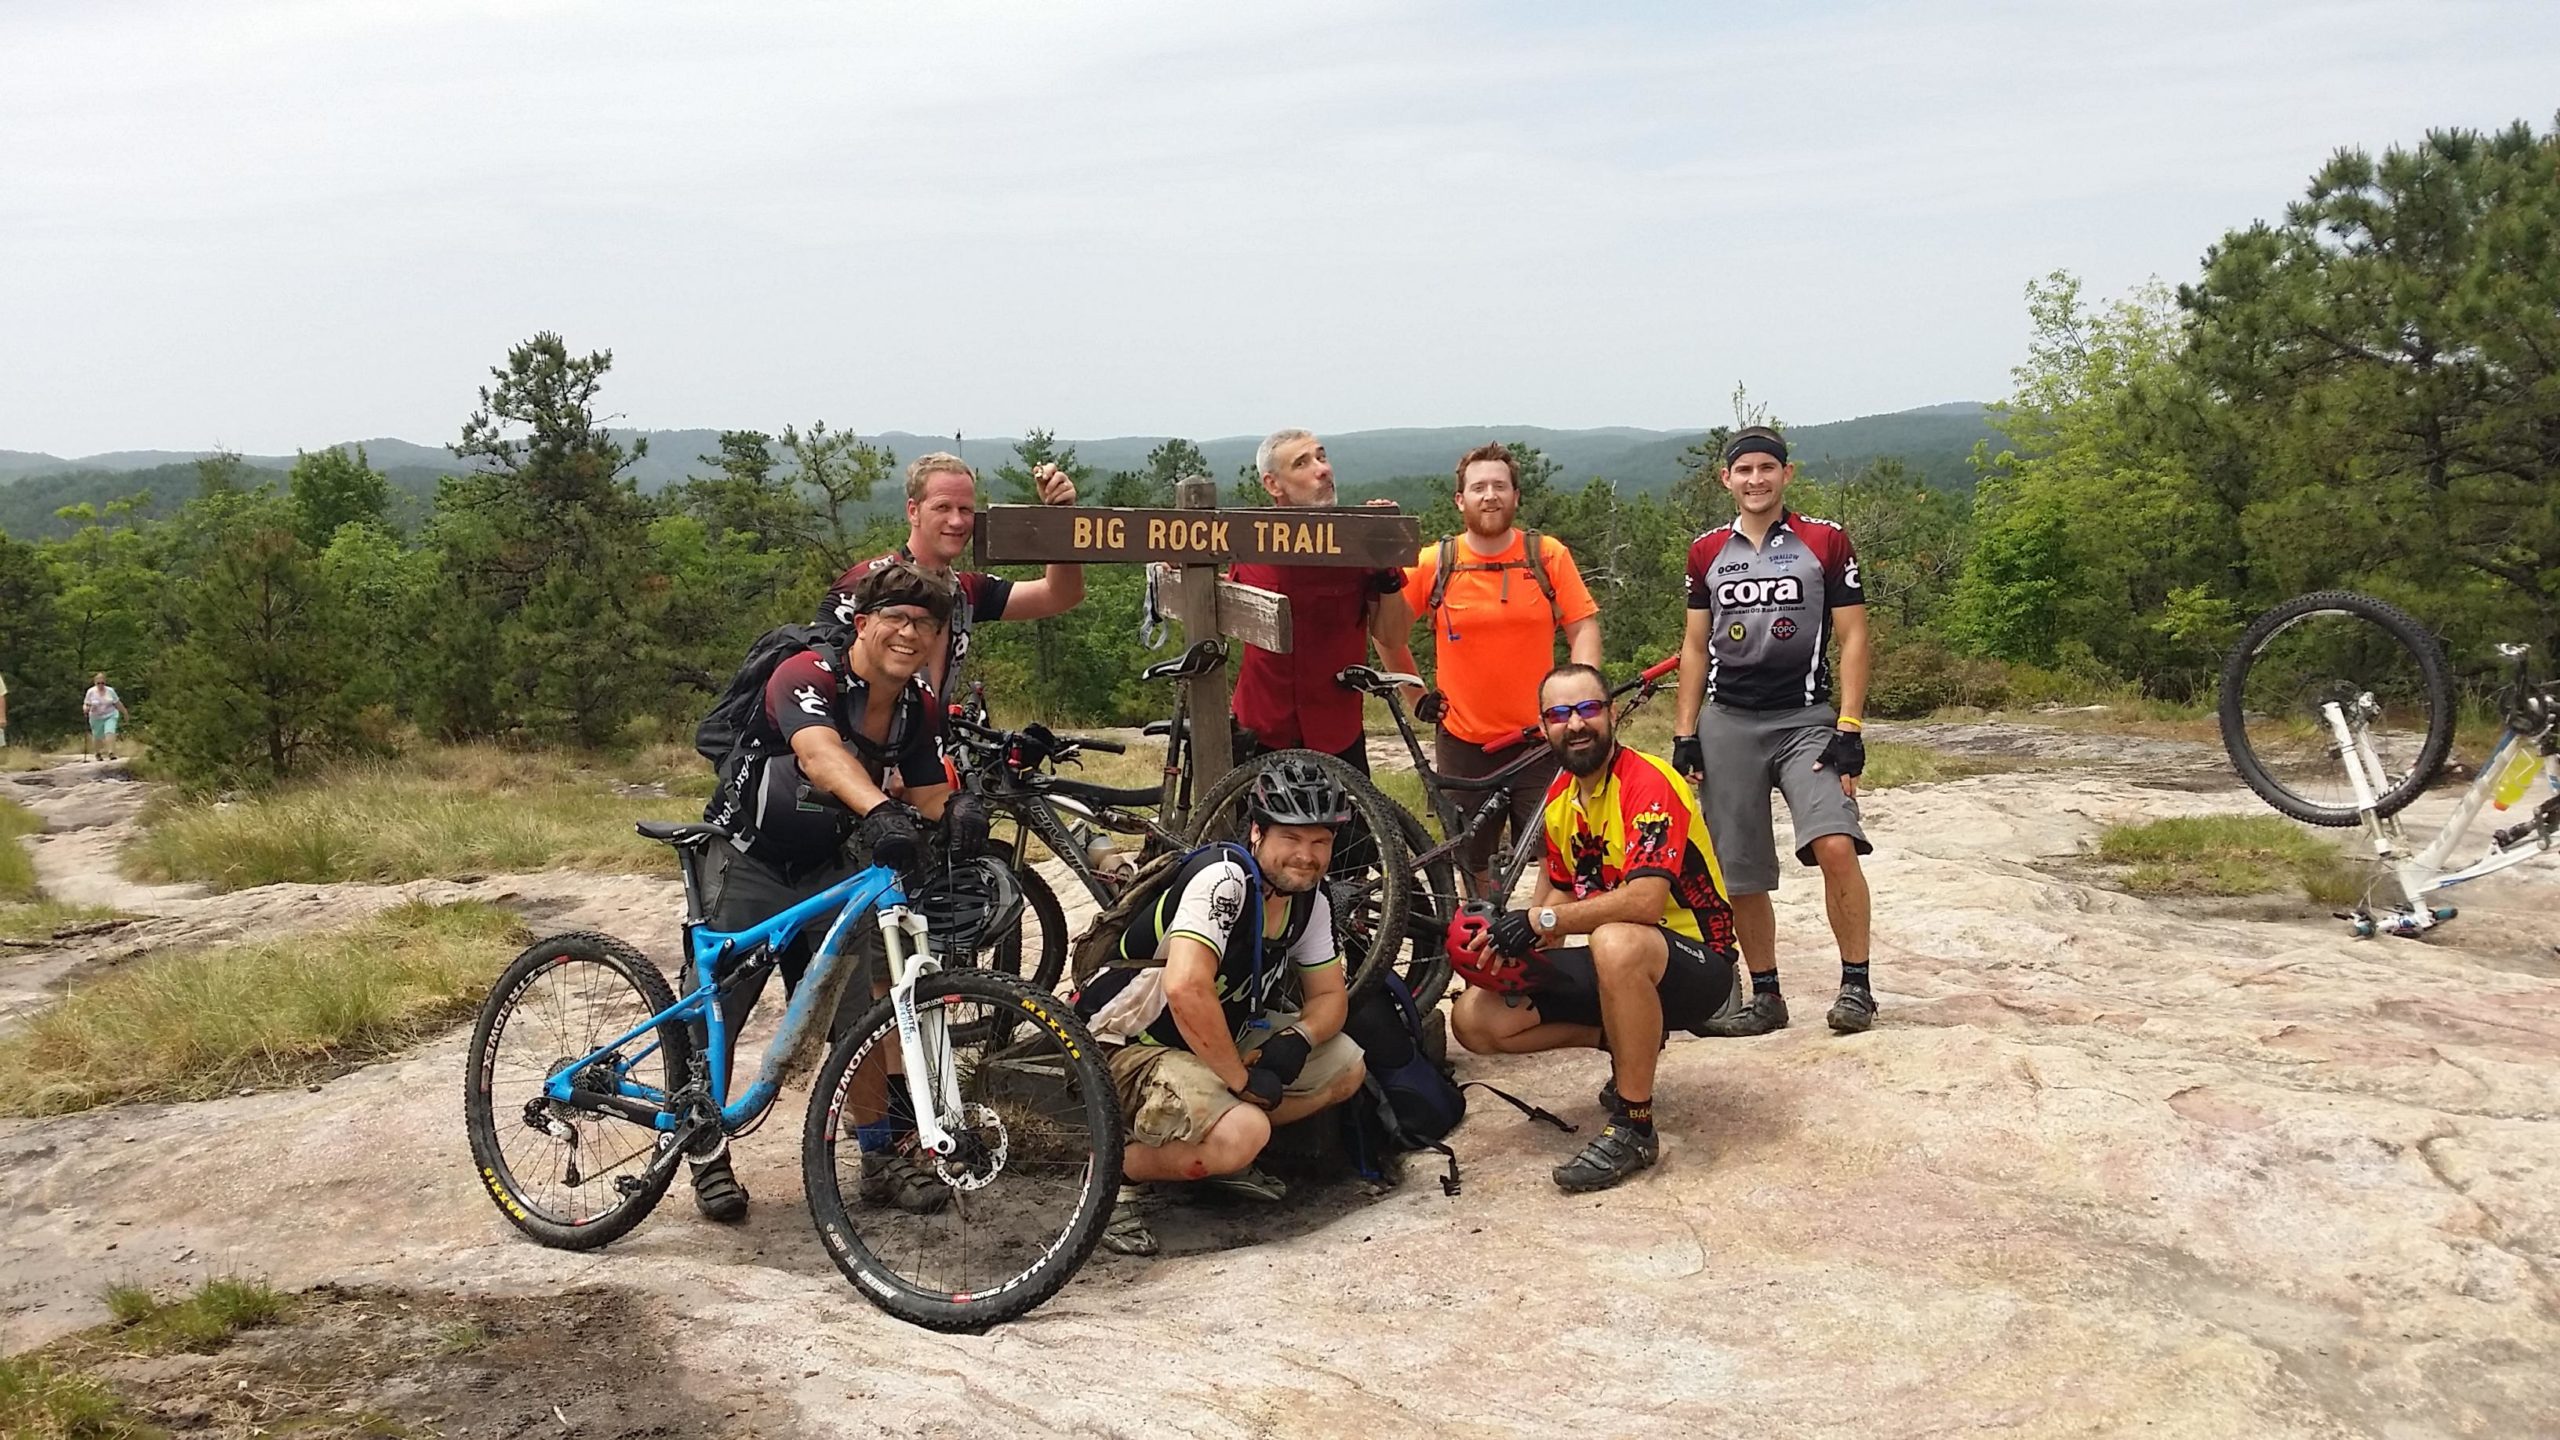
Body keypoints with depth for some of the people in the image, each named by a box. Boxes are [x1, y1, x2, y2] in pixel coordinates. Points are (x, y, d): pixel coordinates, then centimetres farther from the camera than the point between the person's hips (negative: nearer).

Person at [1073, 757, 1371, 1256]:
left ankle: (1223, 1151, 10)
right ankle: (1116, 1171, -7)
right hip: (1130, 1046, -9)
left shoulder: (1309, 901, -1)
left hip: (1221, 1038, 9)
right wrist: (1243, 1079, -27)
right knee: (1243, 1132, -31)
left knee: (1347, 1069, 0)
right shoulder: (1224, 880, -27)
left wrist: (1297, 1039, -15)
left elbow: (1330, 996, 8)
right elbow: (1186, 990, -39)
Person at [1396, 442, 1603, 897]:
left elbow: (1584, 629, -1)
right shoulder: (1432, 564, -2)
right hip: (1462, 741, 1)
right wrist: (1416, 695, 3)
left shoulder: (1548, 556, -1)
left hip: (1538, 738, -1)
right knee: (1474, 864, 10)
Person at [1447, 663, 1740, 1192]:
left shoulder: (1648, 782, -20)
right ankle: (1627, 1041, 11)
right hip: (1612, 967, 8)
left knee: (1617, 943, -43)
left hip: (1693, 964, -8)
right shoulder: (1560, 797, 5)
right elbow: (1562, 887, 16)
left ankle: (1634, 1128, -26)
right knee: (1474, 1018, -6)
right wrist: (1523, 943, -3)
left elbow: (1645, 900, -32)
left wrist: (1541, 920, -29)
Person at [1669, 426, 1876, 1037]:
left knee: (1836, 847, -21)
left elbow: (1852, 638, 0)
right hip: (1727, 725, 3)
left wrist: (1849, 728, -8)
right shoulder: (1707, 552, 10)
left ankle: (1855, 984, -6)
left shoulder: (1826, 542, 2)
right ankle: (1765, 997, 18)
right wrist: (1684, 734, 6)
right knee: (1740, 876, 4)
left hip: (1806, 719, -3)